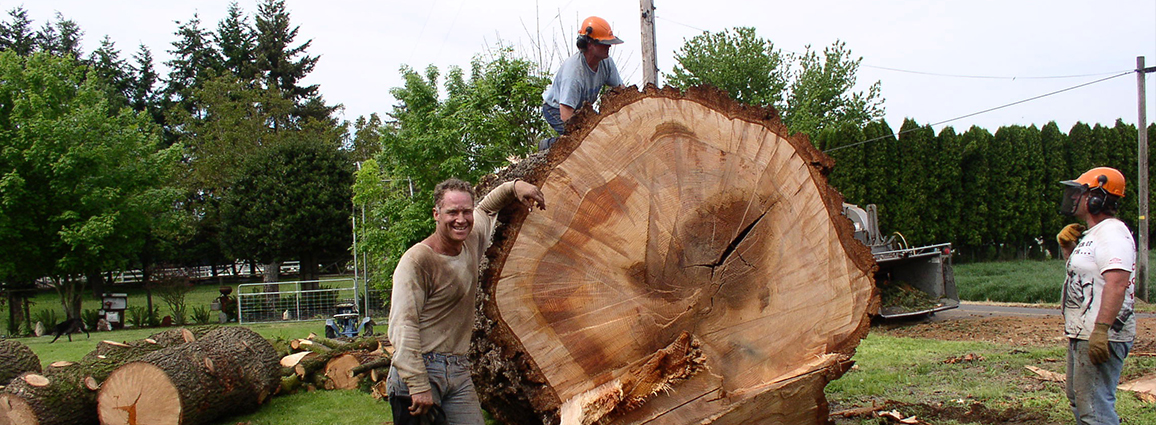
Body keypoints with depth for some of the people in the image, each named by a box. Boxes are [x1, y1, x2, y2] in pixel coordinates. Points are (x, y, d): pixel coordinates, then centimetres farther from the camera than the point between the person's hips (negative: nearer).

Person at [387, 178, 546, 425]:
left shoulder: (471, 241, 7)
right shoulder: (417, 261, -14)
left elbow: (488, 208, 29)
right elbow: (402, 327, -19)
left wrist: (515, 186, 11)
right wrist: (418, 386, -24)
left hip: (459, 373, 6)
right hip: (421, 369, -6)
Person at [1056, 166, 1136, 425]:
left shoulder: (1112, 233, -17)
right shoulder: (1093, 234, 17)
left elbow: (1117, 283, -29)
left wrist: (1101, 329, -35)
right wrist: (1068, 248, 13)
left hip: (1102, 338, -12)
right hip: (1082, 335, 12)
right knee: (1079, 401, 22)